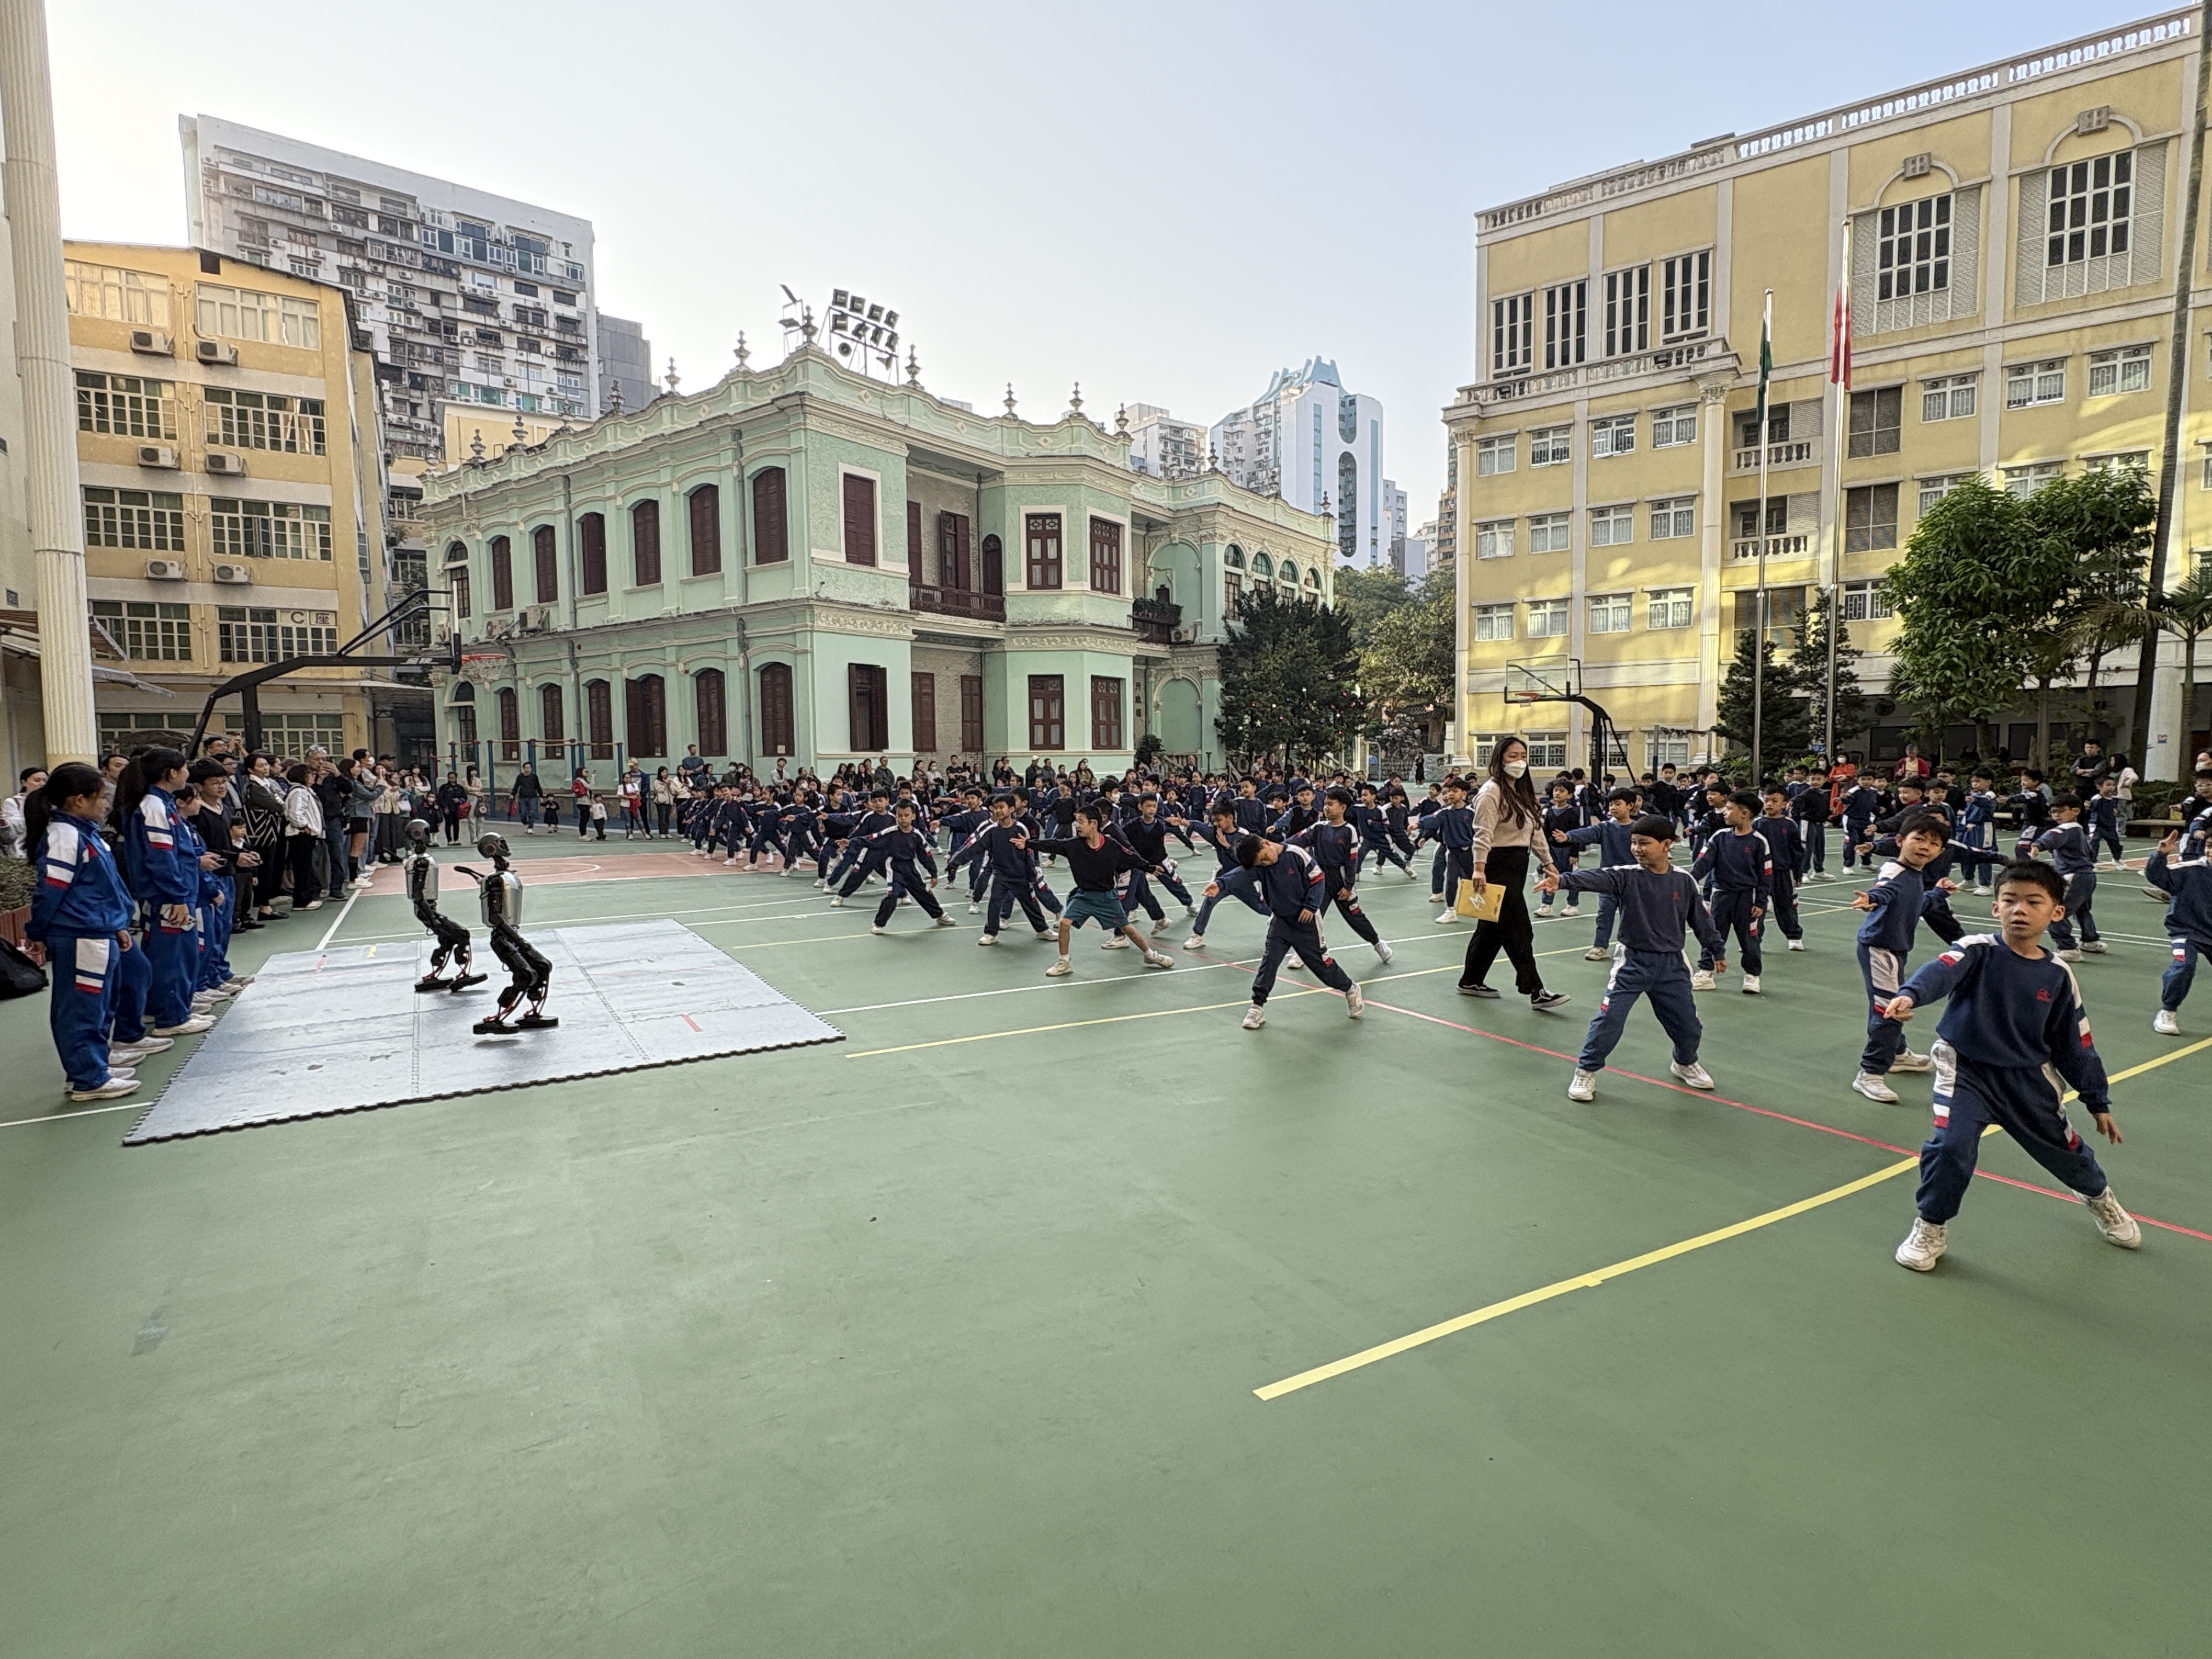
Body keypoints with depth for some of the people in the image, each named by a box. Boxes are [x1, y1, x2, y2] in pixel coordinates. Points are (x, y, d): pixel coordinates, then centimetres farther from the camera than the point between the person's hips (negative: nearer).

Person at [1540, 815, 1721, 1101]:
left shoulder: (1684, 881, -3)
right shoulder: (1625, 876, -11)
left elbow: (1700, 919, 9)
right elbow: (1596, 878, -30)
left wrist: (1717, 950, 18)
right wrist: (1563, 880, -48)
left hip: (1671, 964, 3)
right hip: (1632, 961, -3)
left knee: (1688, 1023, 13)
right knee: (1609, 1018, -10)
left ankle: (1685, 1063, 44)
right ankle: (1586, 1072, 6)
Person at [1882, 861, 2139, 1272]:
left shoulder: (2058, 975, -6)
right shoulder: (1978, 951, -17)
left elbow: (2075, 1046, 5)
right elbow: (1941, 971, -41)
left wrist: (2098, 1102, 10)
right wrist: (1910, 995, -62)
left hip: (2028, 1077, 4)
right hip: (1967, 1069, -4)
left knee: (2064, 1148, 20)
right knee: (1952, 1145, -21)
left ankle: (2099, 1197, 58)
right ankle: (1931, 1228, 3)